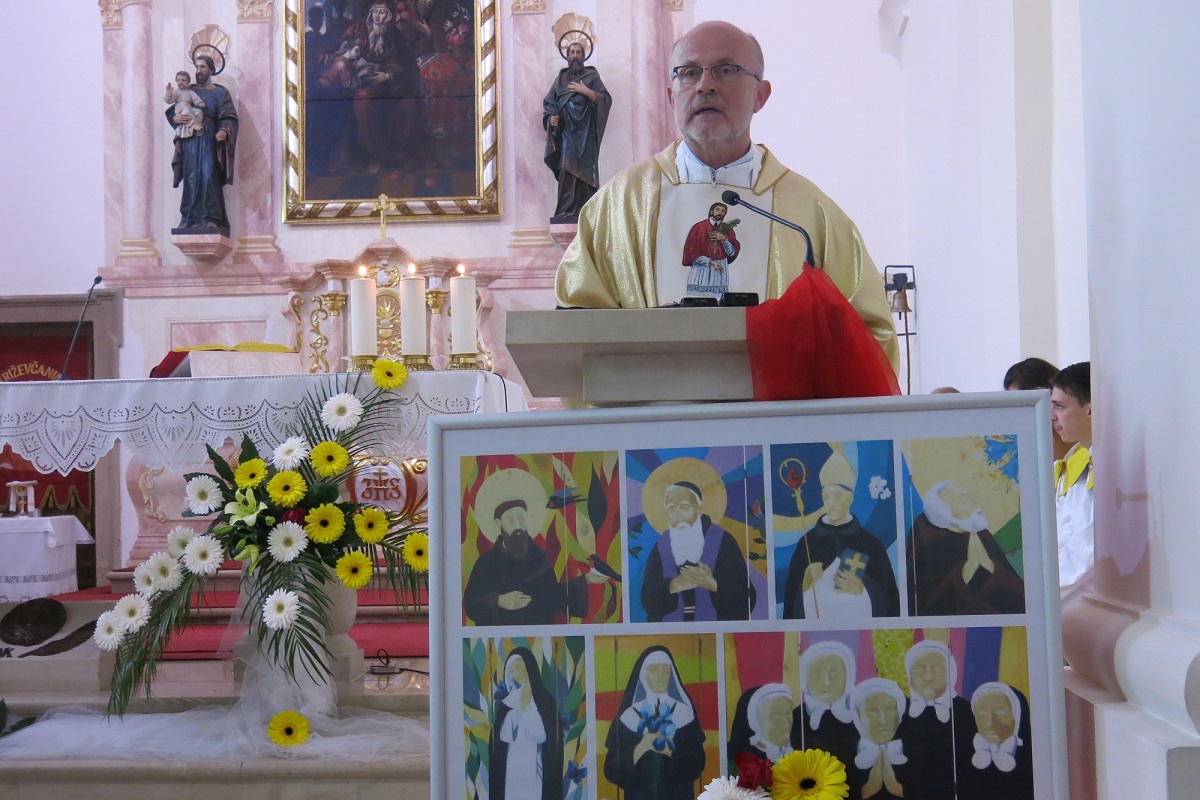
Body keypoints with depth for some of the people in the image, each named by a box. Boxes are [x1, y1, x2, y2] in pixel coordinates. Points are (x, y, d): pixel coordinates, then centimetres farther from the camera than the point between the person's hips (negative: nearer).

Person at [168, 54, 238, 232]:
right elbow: (170, 111, 16)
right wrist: (175, 118, -8)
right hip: (190, 141, 3)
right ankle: (190, 218, -1)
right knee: (191, 179, -1)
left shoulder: (221, 93, 7)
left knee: (208, 177, -13)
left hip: (210, 141, -3)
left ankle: (211, 218, -13)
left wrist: (225, 131, -25)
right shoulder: (188, 92, 16)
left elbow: (229, 118, -4)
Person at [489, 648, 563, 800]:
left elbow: (542, 735, -15)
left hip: (534, 768, -4)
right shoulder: (508, 703, 9)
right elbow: (503, 737, 3)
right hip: (511, 768, 4)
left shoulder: (545, 702, -5)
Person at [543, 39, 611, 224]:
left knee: (584, 170, -10)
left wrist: (587, 92, -14)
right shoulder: (560, 79, 17)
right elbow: (548, 103, 13)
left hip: (585, 132, -2)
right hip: (566, 132, 3)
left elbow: (606, 99, -3)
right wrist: (551, 117, -6)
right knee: (567, 169, -8)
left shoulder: (591, 76, 8)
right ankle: (568, 210, -10)